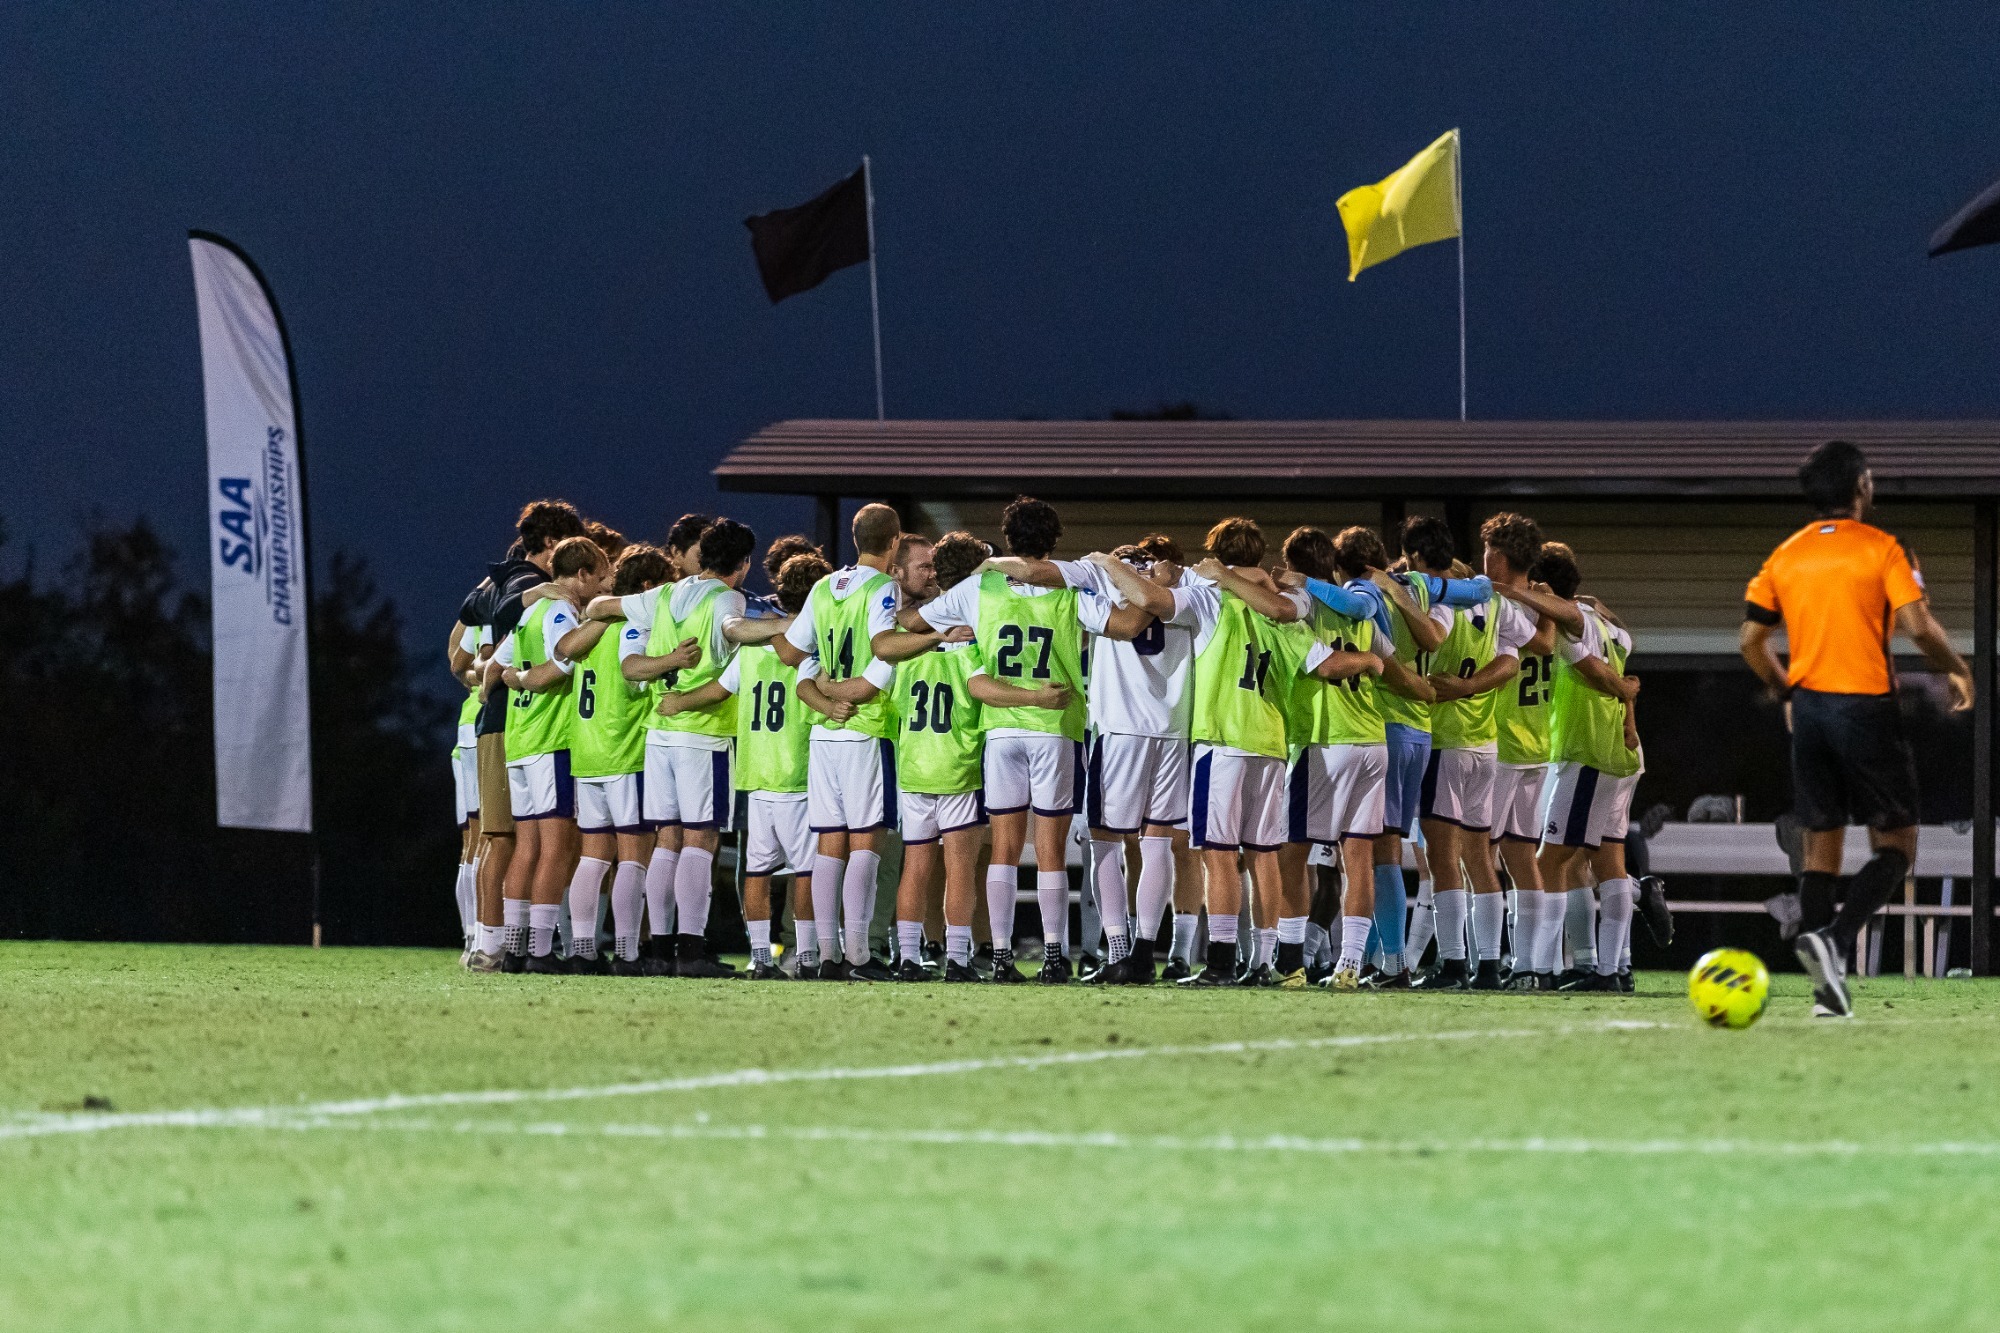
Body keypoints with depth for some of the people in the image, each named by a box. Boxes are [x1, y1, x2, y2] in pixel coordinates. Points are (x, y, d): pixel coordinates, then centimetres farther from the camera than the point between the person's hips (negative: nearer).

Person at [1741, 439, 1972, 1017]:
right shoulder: (1879, 548, -6)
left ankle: (1828, 990, 5)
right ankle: (1835, 939, -21)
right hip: (1867, 706, -5)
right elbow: (1917, 624, -15)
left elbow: (1752, 638, 9)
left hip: (1809, 707, 5)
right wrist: (1956, 670, 2)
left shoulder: (1786, 555, 8)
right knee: (1895, 846, 3)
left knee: (1821, 845, 10)